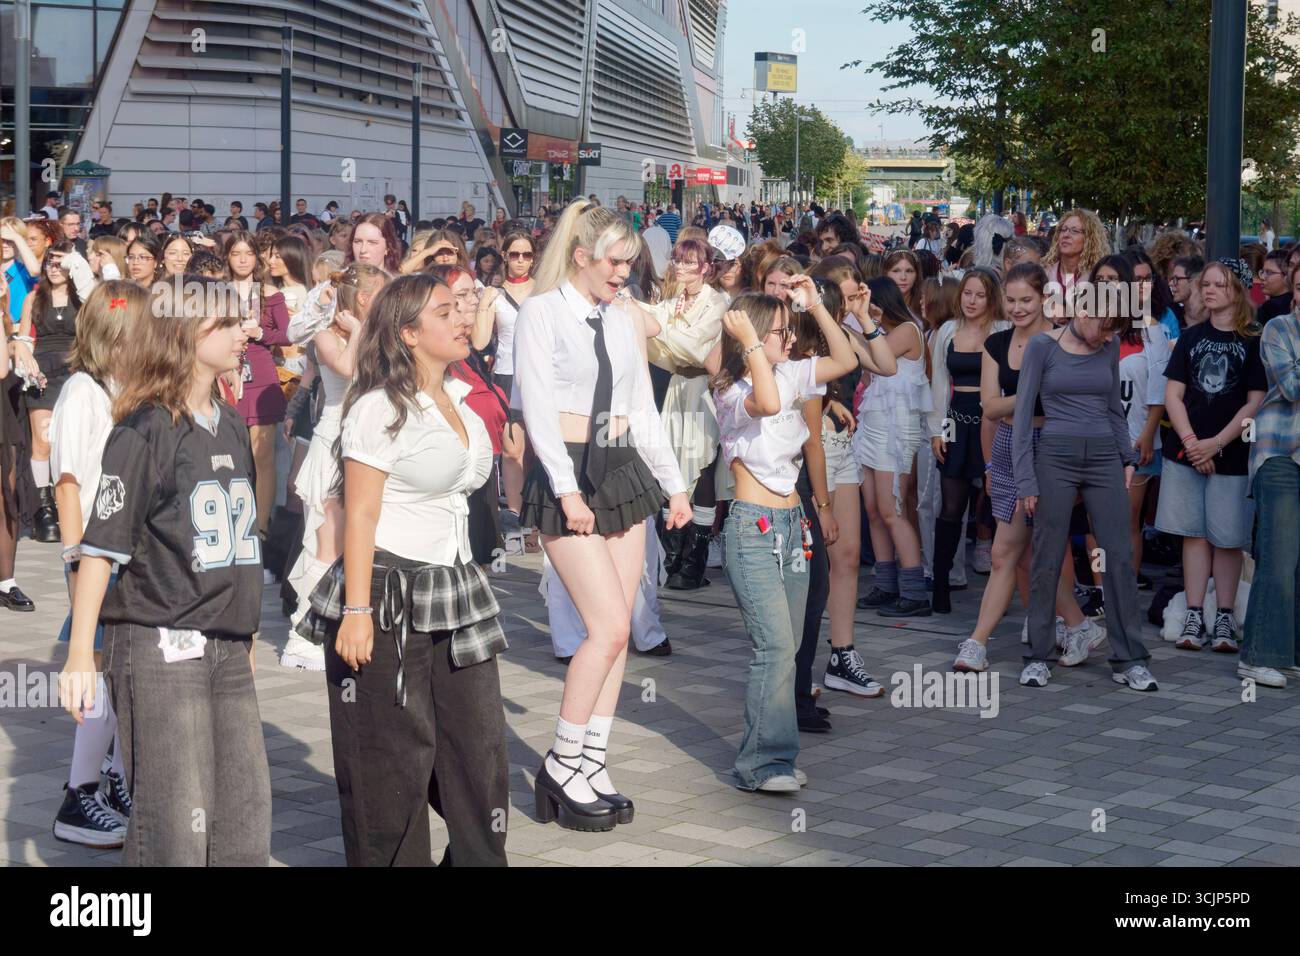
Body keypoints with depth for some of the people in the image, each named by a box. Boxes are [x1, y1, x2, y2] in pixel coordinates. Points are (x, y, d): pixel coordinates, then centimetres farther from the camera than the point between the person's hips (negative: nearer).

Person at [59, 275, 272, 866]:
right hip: (160, 650, -7)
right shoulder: (144, 432, -9)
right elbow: (101, 547, -11)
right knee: (175, 830, -6)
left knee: (246, 824, 6)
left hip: (227, 650, 7)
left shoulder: (232, 427, 13)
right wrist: (79, 658, -14)